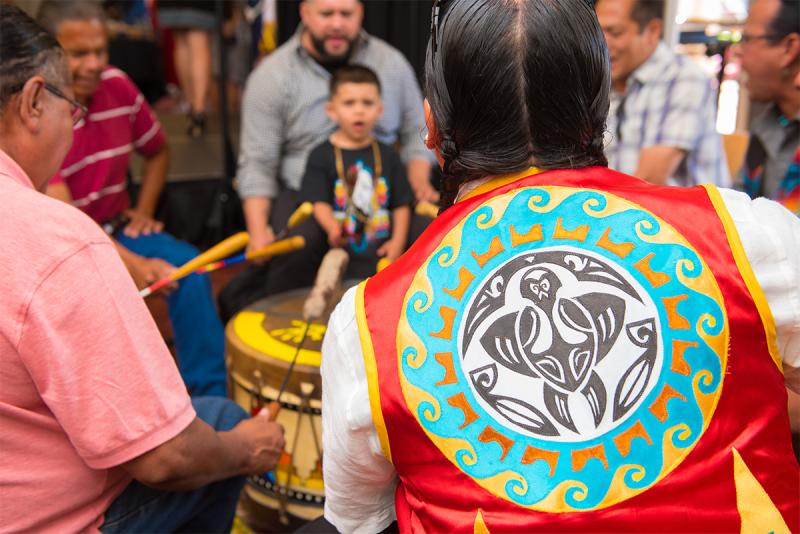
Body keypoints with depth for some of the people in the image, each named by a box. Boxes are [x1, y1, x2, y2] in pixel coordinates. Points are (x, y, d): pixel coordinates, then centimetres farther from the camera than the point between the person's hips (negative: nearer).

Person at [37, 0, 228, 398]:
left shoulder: (118, 86, -3)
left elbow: (158, 150, 16)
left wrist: (145, 209, 0)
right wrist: (132, 265, -37)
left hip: (115, 229, 5)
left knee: (189, 267, -19)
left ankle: (209, 397, -11)